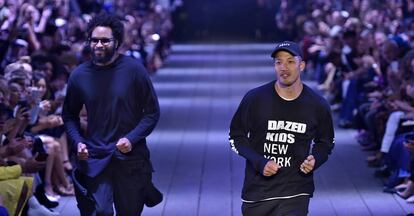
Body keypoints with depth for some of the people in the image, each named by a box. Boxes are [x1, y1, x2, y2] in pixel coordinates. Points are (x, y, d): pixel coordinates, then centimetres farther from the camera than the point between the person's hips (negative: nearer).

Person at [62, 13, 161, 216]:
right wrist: (78, 142, -4)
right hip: (95, 159, 1)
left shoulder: (133, 69, -6)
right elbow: (69, 115, 13)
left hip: (131, 156, 0)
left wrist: (132, 139, -14)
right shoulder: (79, 75, 0)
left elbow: (152, 112, -1)